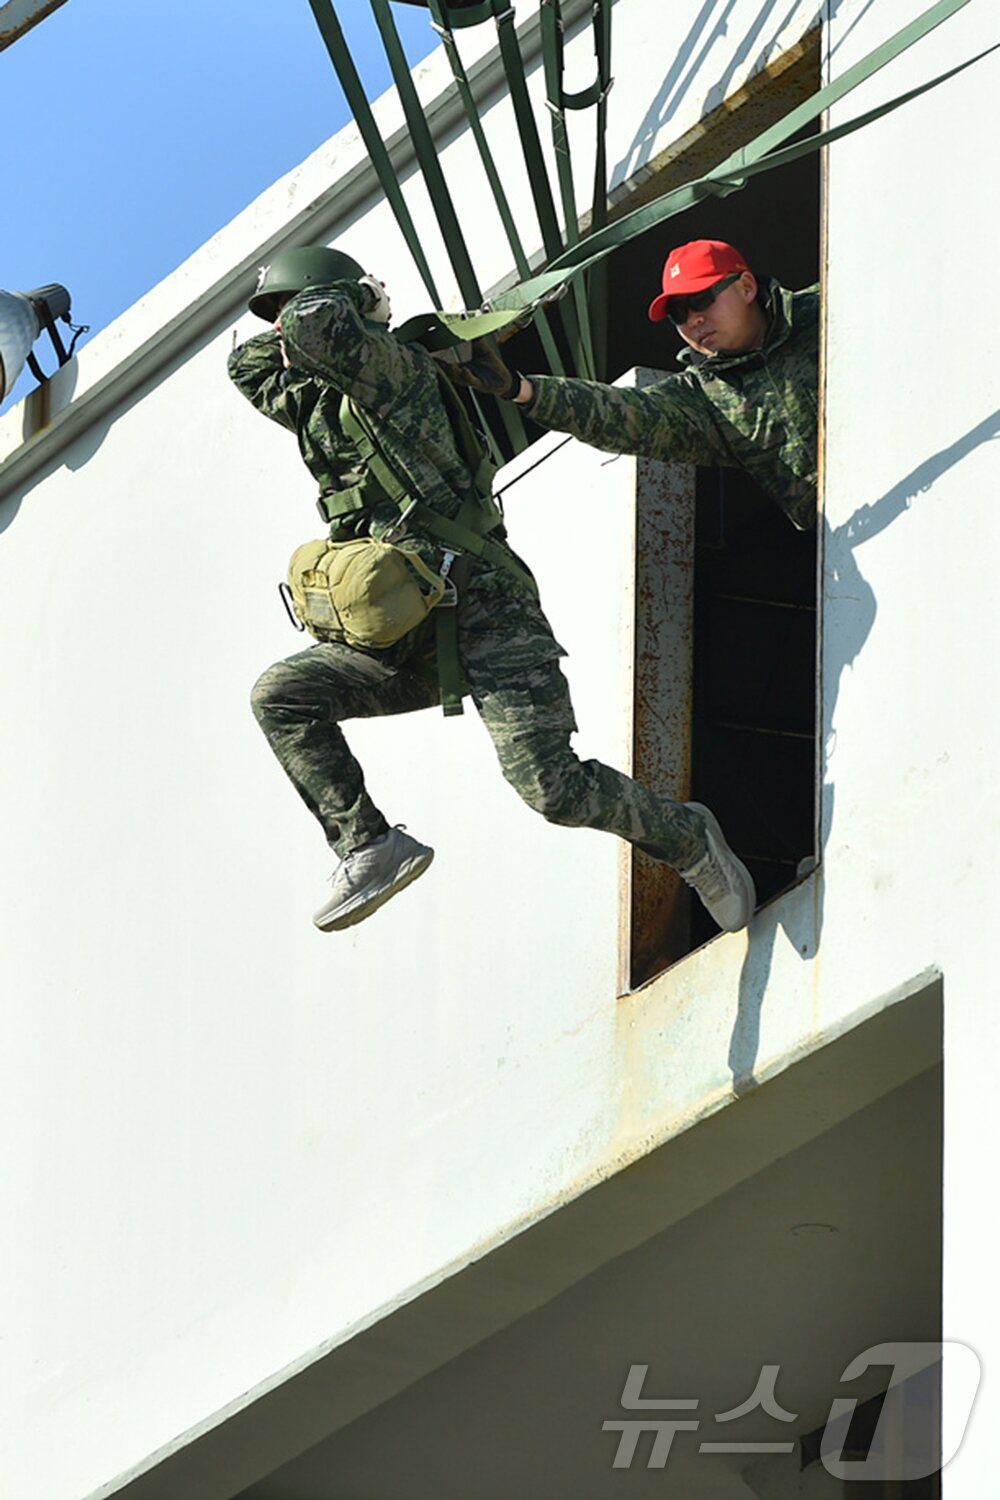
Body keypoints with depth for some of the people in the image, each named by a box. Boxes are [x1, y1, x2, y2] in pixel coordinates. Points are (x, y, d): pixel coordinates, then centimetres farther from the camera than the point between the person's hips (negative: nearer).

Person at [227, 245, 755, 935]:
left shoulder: (394, 369, -6)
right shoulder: (311, 406, 19)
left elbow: (312, 326, -24)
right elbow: (248, 365, 37)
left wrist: (351, 302, -3)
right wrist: (289, 329, 23)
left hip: (484, 610, -8)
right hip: (406, 640, 8)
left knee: (554, 789, -15)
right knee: (281, 695, -12)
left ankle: (688, 838, 10)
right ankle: (370, 849, -15)